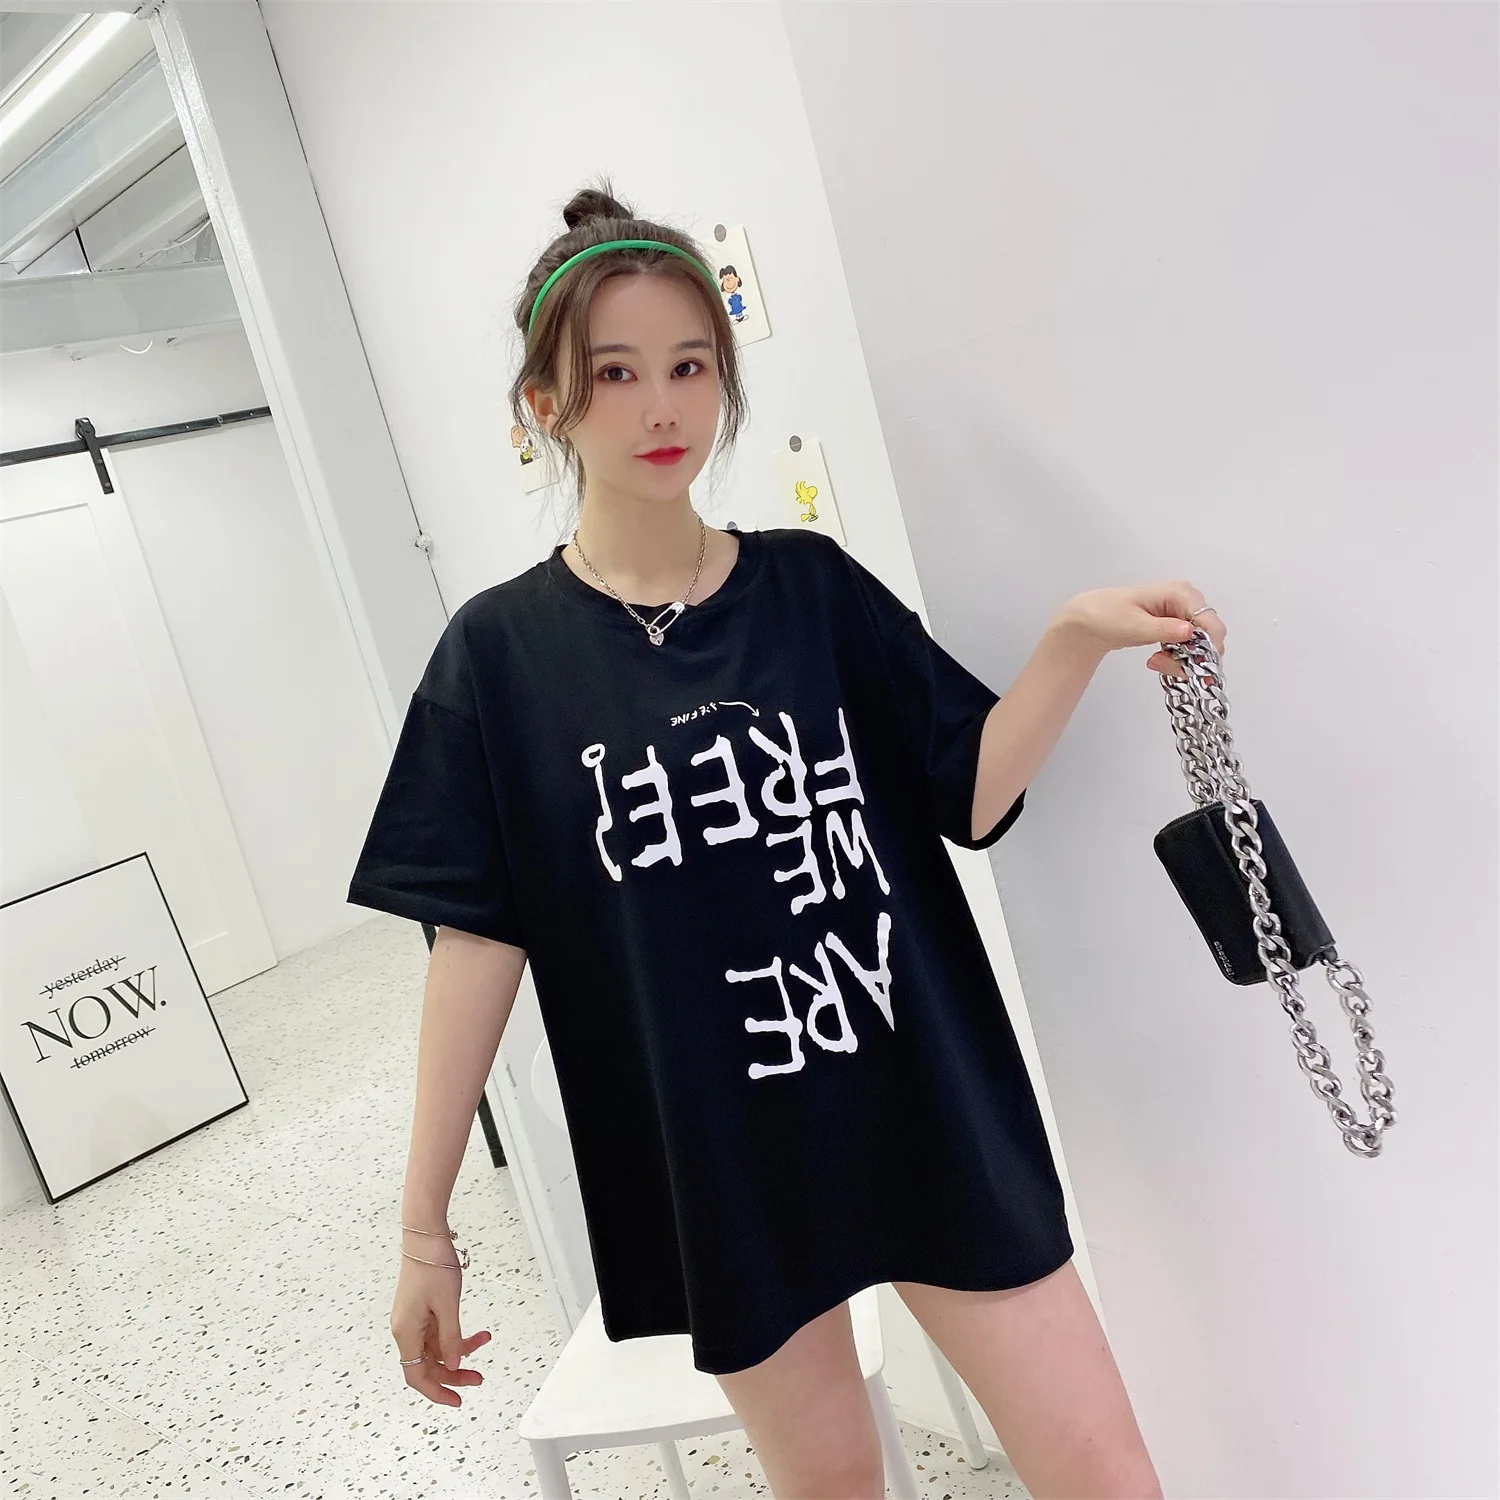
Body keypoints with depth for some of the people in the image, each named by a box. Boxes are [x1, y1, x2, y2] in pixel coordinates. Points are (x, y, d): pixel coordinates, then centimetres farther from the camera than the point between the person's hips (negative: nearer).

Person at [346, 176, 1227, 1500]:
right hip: (716, 1161, -1)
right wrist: (426, 1227, -4)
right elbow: (477, 939, -5)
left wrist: (1076, 638, -19)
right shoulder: (502, 651, -4)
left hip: (929, 1108, 1)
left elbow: (972, 795, -2)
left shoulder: (812, 585, 1)